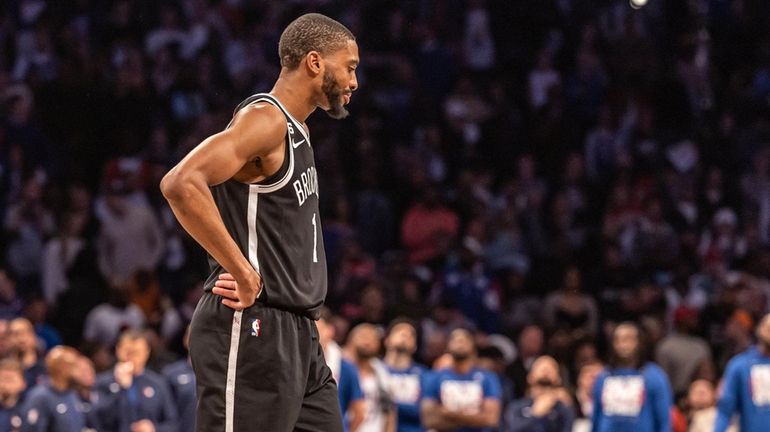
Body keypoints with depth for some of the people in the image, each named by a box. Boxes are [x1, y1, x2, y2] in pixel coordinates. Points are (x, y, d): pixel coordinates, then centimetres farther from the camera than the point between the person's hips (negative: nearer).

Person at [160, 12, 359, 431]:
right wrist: (244, 274, -22)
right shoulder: (265, 118, -12)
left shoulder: (295, 132, 18)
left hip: (297, 334, 10)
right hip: (251, 332, -10)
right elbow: (181, 184, -27)